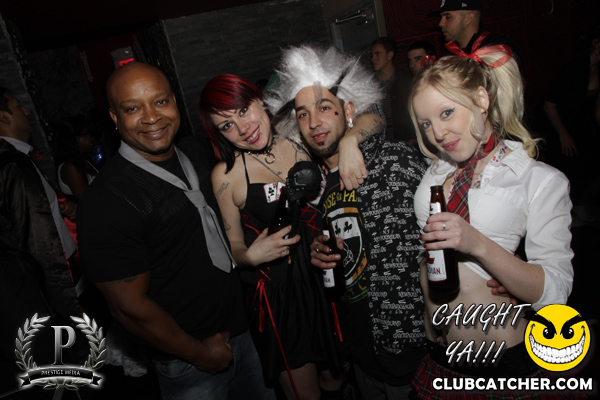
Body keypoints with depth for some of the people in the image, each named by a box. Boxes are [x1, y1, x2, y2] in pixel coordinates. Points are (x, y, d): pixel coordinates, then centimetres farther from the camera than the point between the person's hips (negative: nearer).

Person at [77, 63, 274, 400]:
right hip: (187, 360, -6)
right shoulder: (105, 202, -23)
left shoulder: (197, 157, 0)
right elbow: (129, 306, -20)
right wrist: (198, 352, -11)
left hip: (247, 328, 7)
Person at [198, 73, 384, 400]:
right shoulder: (226, 175, -10)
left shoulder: (300, 138, -6)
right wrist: (251, 256, -23)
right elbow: (234, 247, -1)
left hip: (327, 278, 3)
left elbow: (373, 119, -1)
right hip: (277, 296, -2)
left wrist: (348, 141, -21)